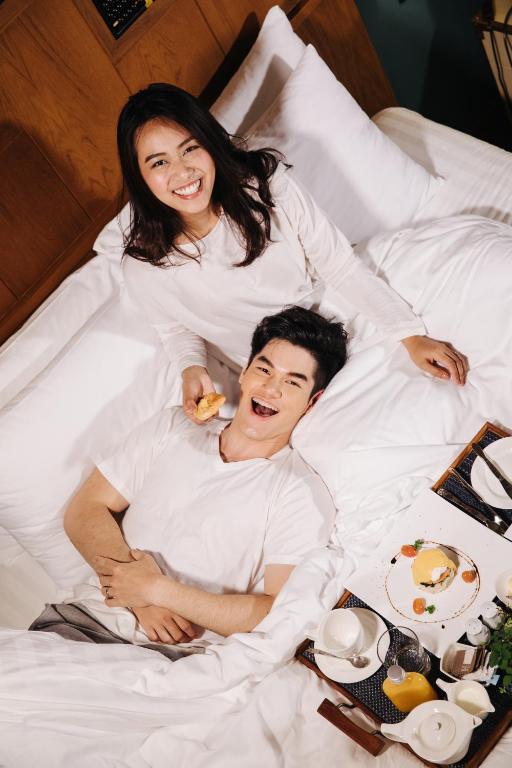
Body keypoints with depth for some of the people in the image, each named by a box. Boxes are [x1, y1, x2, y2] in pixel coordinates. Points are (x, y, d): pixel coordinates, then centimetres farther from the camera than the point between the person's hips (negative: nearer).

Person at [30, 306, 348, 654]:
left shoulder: (304, 495, -3)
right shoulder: (171, 427, 11)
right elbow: (85, 510, 7)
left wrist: (156, 589, -13)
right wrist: (142, 602, -9)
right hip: (90, 616, 3)